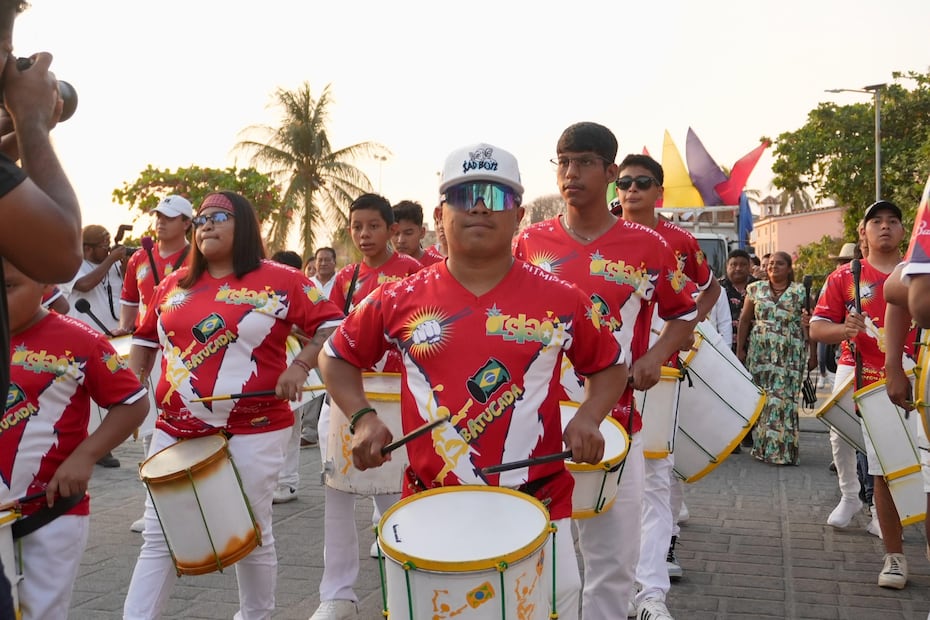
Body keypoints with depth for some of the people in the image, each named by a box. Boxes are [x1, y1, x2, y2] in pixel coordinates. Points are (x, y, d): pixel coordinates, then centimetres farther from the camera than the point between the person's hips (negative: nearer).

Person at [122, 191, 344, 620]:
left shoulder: (279, 280, -4)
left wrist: (300, 366, -18)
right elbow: (145, 340, 21)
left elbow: (332, 326, -5)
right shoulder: (173, 285, 11)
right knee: (159, 539, 5)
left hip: (253, 432, -4)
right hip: (176, 430, 4)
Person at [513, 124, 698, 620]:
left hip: (614, 423, -1)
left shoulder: (648, 246, -1)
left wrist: (656, 356, -5)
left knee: (614, 560, 7)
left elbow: (685, 312, 12)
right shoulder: (529, 242, 3)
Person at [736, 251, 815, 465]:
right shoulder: (756, 289, 9)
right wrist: (740, 349, 8)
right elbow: (745, 320, 12)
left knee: (783, 397, -9)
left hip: (790, 355, -2)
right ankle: (761, 446, 10)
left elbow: (809, 324, 2)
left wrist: (812, 355, -3)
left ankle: (782, 449, -5)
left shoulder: (800, 292, 3)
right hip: (760, 352, 2)